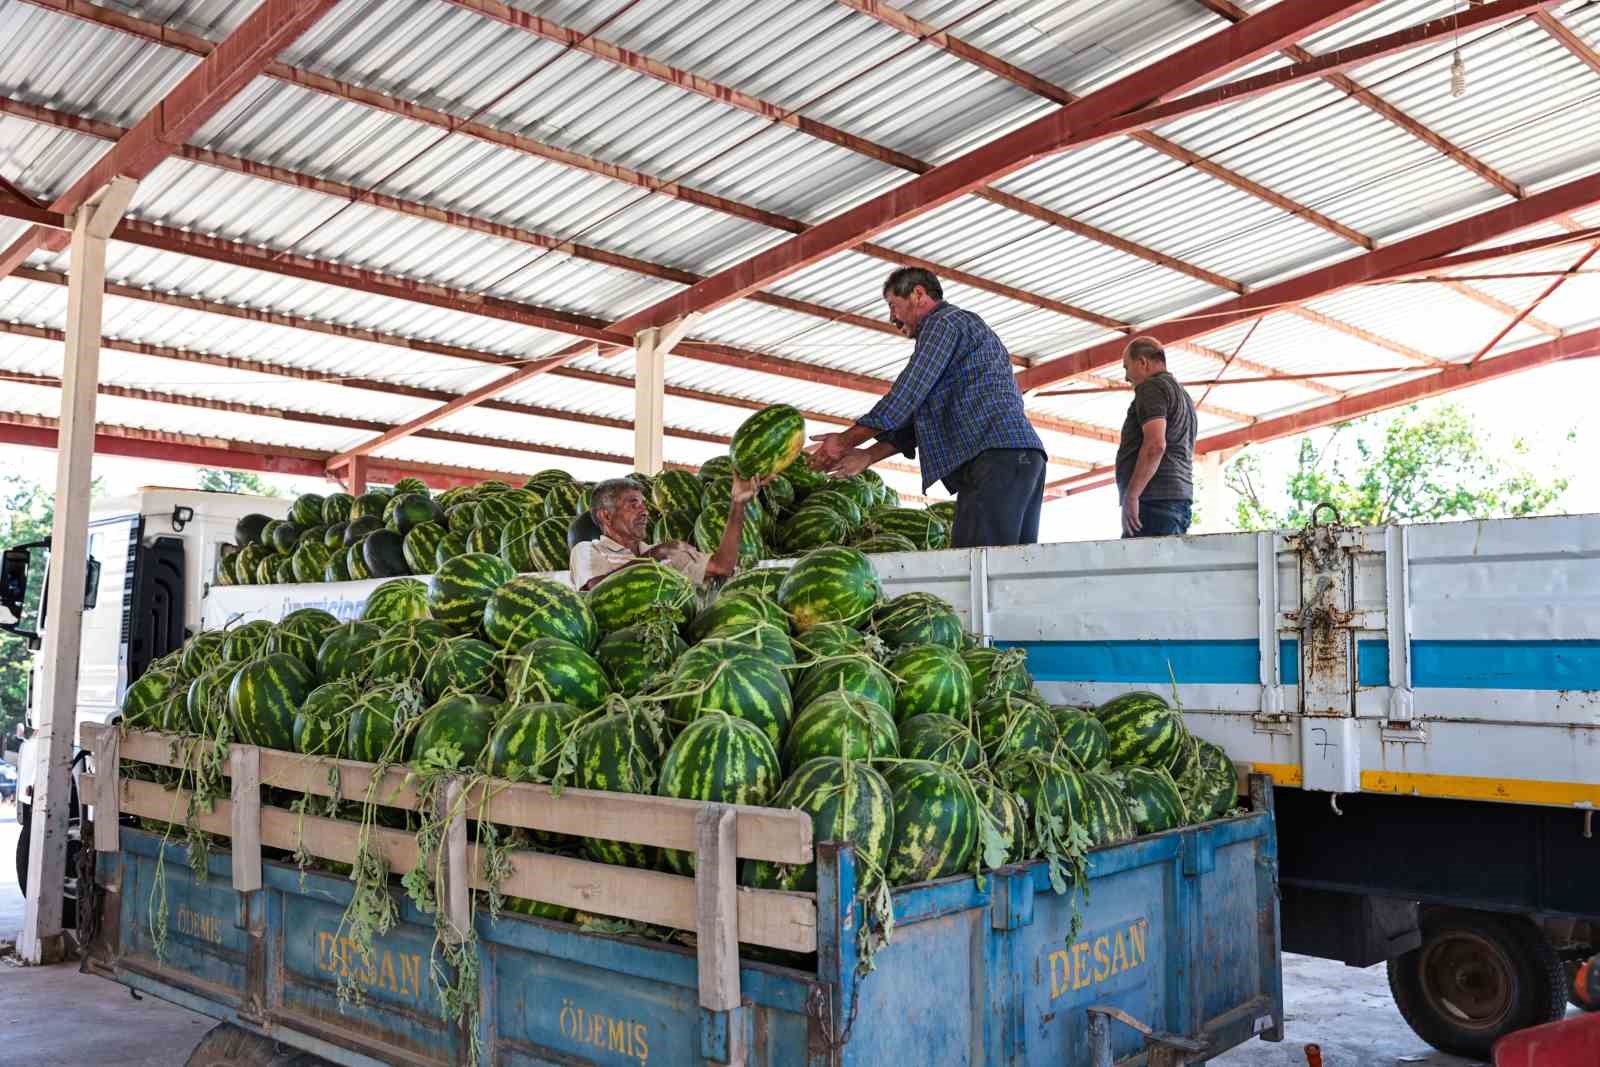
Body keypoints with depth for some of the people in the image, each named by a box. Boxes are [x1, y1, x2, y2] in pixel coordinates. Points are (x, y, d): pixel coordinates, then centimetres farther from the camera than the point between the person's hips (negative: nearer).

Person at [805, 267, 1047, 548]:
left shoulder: (943, 321, 3)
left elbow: (906, 395, -7)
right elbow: (921, 416, 29)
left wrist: (844, 442, 1)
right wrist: (867, 457, 22)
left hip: (994, 457, -10)